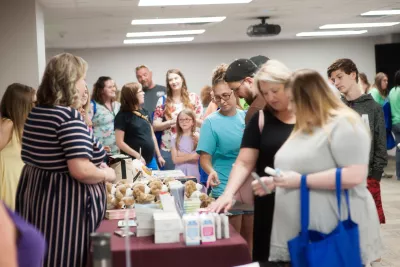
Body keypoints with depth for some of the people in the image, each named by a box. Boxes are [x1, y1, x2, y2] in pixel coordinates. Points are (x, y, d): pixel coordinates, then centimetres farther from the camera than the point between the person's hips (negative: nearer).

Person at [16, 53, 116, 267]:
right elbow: (80, 171, -27)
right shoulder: (70, 117, -19)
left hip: (34, 193, 9)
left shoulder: (35, 113, 9)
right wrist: (106, 174, -8)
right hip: (63, 204, -9)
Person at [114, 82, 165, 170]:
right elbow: (120, 142, -14)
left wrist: (159, 155, 14)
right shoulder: (123, 116, -9)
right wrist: (137, 156, -19)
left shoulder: (145, 112, 11)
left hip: (151, 160, 7)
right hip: (134, 162, -6)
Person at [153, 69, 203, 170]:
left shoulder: (193, 98, 4)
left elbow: (203, 123, 6)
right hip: (168, 150, 0)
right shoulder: (163, 101, 4)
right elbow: (155, 126, 2)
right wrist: (171, 122, -13)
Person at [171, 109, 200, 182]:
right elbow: (175, 159, -4)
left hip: (194, 173, -1)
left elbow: (197, 157, -8)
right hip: (179, 173, 1)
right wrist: (191, 156, -11)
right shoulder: (175, 139, 2)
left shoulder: (197, 137, -2)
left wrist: (182, 155, -7)